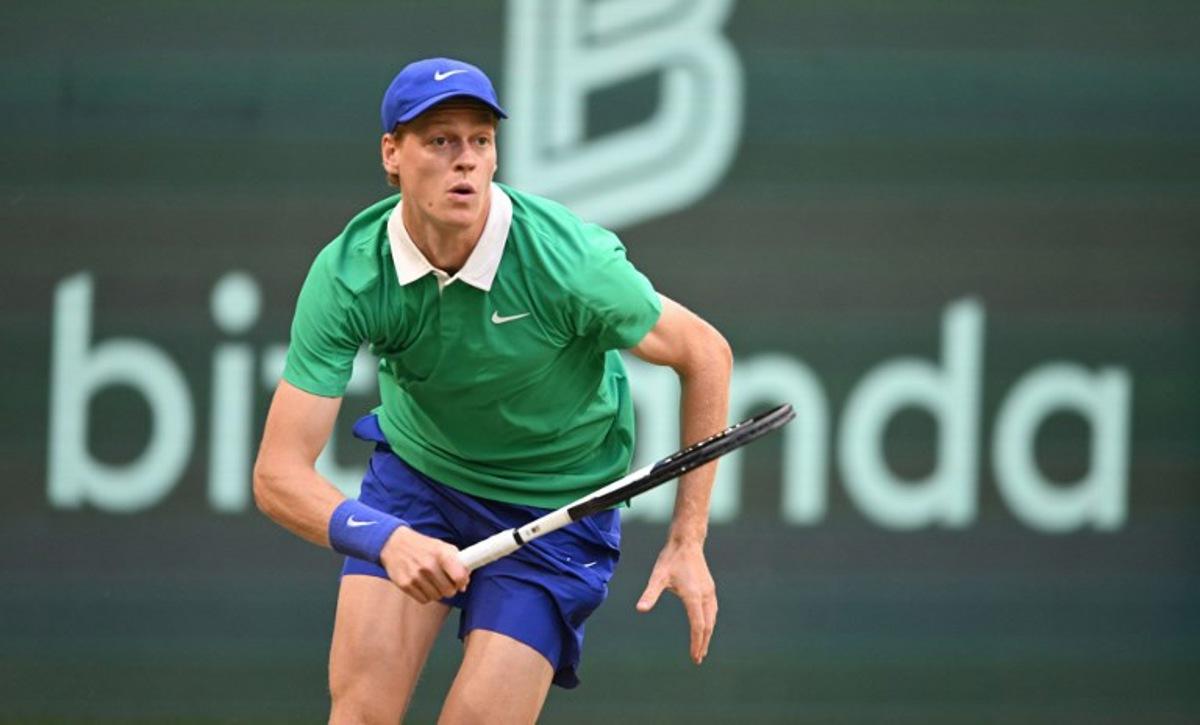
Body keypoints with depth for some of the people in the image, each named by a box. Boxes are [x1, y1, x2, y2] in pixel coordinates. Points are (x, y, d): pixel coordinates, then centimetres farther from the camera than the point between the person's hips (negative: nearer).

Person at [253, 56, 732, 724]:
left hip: (554, 510, -2)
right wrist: (385, 538, -44)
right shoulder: (348, 274, -23)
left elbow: (706, 353, -11)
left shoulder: (569, 260, -28)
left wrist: (688, 543, -13)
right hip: (415, 471, 2)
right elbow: (279, 474, -23)